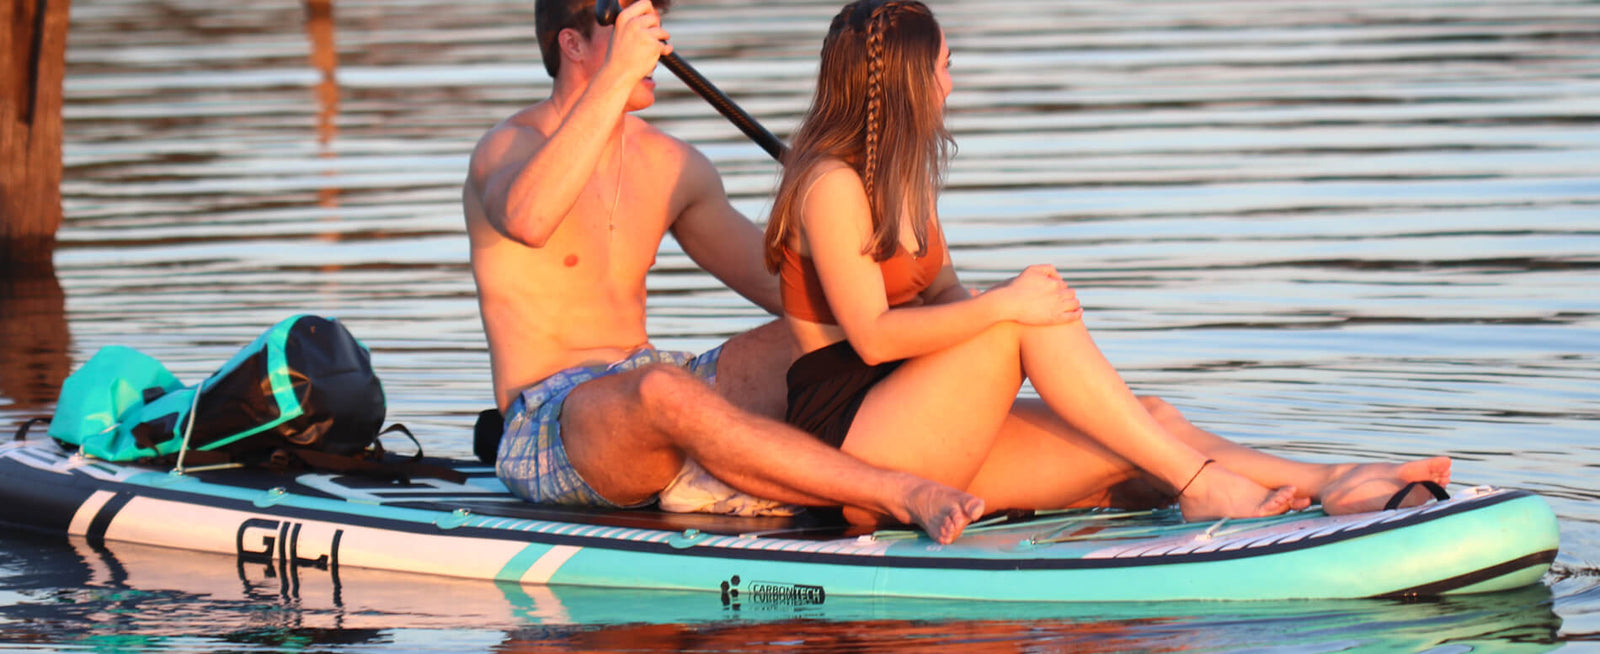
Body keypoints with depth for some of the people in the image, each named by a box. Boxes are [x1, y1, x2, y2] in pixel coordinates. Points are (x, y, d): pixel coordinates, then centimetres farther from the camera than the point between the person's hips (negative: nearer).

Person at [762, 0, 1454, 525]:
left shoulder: (900, 175, 18)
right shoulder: (832, 184, -12)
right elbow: (872, 337, -19)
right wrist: (1004, 306, -23)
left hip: (922, 433, 9)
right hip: (849, 432, -9)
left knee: (1144, 422, -9)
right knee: (1026, 317, -25)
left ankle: (1319, 481, -21)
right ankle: (1196, 483, -25)